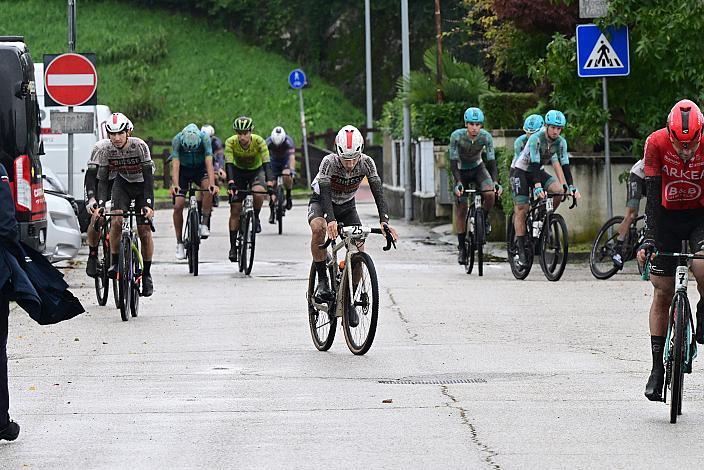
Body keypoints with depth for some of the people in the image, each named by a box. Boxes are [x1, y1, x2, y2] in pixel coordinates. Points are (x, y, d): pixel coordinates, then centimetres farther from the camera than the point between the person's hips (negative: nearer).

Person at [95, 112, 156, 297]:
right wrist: (100, 204, -32)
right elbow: (102, 179, -19)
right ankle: (115, 263, -7)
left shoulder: (139, 146, -28)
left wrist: (149, 204, -38)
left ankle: (146, 274, 6)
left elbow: (149, 177, -29)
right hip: (122, 184, 2)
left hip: (142, 185, -2)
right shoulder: (105, 149, -21)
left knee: (144, 231, -7)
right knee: (117, 221, -23)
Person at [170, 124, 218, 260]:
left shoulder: (204, 138, -28)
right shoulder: (177, 140, -27)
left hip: (200, 168, 0)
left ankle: (204, 224, -19)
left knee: (209, 189, -32)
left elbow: (209, 163, -34)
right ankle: (179, 243, 1)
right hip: (183, 170, 0)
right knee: (178, 205, -11)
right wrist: (175, 185, -49)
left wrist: (212, 184, -48)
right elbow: (175, 164, -33)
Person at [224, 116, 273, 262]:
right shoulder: (230, 142, -25)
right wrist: (231, 183, -49)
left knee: (258, 193, -34)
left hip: (256, 171, -1)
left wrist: (269, 182, -49)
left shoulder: (259, 141, -27)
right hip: (238, 172, 1)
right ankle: (233, 246, 1)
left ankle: (256, 218, -5)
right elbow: (229, 164, -33)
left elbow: (266, 162, -34)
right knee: (235, 210, -7)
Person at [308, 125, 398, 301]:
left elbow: (378, 192, -29)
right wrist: (331, 220, -57)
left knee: (358, 247, -14)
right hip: (321, 202, -3)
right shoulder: (329, 162, -32)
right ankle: (322, 281, -26)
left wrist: (384, 221, -44)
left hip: (347, 206, 3)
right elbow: (325, 193, -41)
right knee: (318, 228, -36)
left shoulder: (366, 163, -23)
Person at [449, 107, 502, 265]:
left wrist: (495, 182, -39)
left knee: (490, 194, -29)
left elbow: (491, 161, -24)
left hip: (478, 168, 1)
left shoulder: (486, 137, -23)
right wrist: (458, 183, -42)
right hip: (461, 171, -1)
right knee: (461, 210, -4)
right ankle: (462, 249, 7)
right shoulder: (456, 136, -27)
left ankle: (484, 218, 2)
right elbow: (453, 162, -29)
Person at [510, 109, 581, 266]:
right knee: (521, 209, -12)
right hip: (520, 171, -5)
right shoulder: (536, 139, -29)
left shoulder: (560, 142, -13)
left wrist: (572, 187, -27)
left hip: (538, 171, 5)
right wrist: (538, 187, -48)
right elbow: (534, 164, -37)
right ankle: (521, 250, -8)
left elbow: (564, 165, -15)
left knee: (559, 190, -21)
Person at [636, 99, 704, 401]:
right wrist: (648, 238, -29)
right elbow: (653, 195, -22)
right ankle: (657, 368, 6)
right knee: (662, 293, -1)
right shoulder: (656, 143, -22)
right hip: (667, 216, 0)